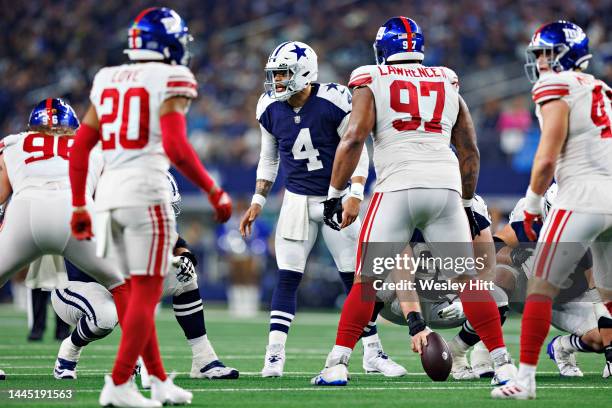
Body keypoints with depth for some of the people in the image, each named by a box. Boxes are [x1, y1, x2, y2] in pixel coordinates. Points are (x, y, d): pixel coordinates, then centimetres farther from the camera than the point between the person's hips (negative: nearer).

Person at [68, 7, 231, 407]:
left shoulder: (107, 80, 14)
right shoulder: (171, 79, -5)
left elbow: (80, 148, 14)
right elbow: (176, 148, -16)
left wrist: (79, 207, 20)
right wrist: (214, 191, -6)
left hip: (107, 193, 7)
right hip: (146, 193, -7)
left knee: (133, 293, 14)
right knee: (146, 293, 0)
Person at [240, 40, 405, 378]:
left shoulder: (334, 103, -17)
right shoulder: (270, 109, -3)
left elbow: (357, 151, -11)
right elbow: (269, 159, 12)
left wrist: (355, 195, -20)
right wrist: (258, 200, 8)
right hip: (297, 199, 3)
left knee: (356, 277, 0)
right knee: (287, 277, -7)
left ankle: (373, 353, 10)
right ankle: (274, 355, -7)